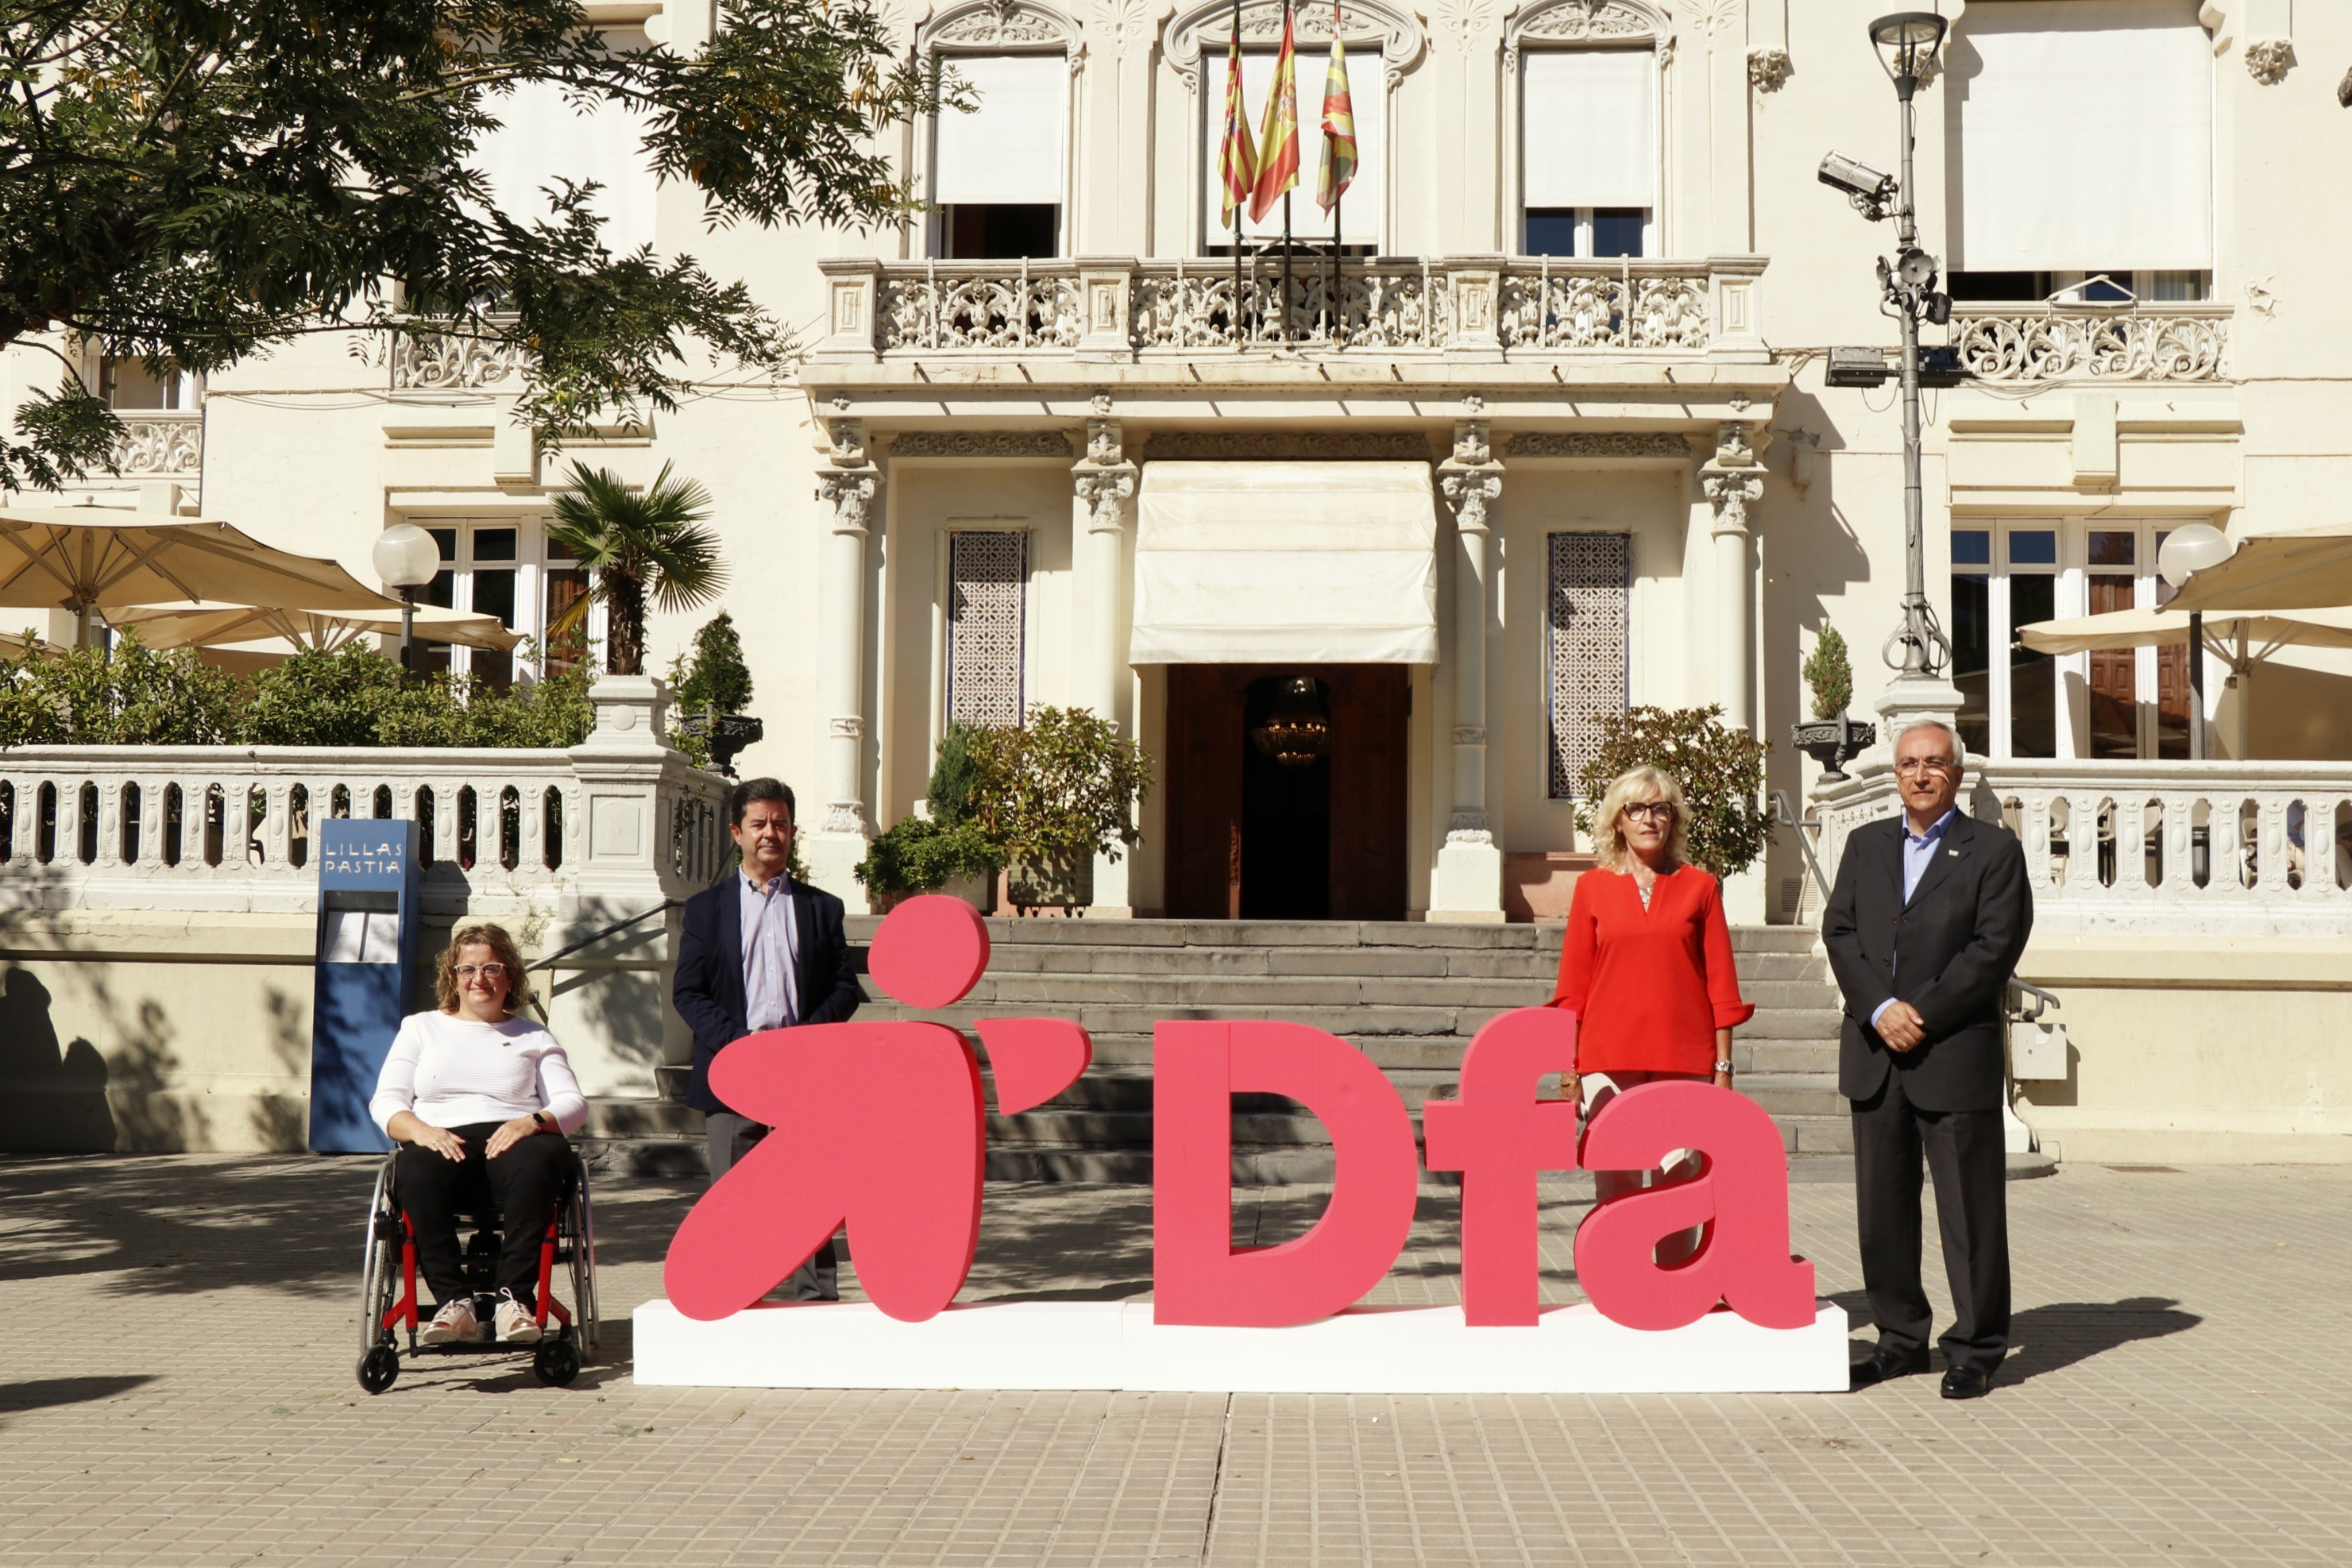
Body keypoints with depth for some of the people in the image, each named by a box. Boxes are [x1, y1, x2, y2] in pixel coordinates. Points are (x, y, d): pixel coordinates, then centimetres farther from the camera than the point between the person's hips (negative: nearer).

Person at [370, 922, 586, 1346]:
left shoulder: (534, 1037, 25)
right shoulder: (420, 1028, 26)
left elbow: (574, 1103, 11)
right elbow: (385, 1102, 13)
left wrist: (534, 1121, -13)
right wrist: (420, 1131, -10)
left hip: (512, 1140, 0)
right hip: (441, 1142, 0)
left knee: (536, 1161, -37)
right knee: (415, 1173, -37)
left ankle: (516, 1299, -39)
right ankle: (454, 1302, -38)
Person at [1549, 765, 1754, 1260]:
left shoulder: (1699, 887, 7)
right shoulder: (1593, 888, 8)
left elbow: (1721, 981, 7)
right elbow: (1573, 985, 9)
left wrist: (1724, 1064, 2)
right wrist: (1567, 1063, 4)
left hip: (1685, 1058, 0)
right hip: (1608, 1058, 0)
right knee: (1615, 1185, -2)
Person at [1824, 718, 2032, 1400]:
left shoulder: (1994, 849, 1)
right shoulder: (1865, 845, 14)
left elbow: (1994, 948, -8)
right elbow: (1839, 932, 5)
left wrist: (1923, 1015, -13)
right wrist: (1880, 1008, -10)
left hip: (1957, 1055, -4)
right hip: (1874, 1053, 4)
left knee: (1970, 1209, 0)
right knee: (1882, 1205, 9)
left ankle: (1976, 1348, 10)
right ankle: (1900, 1337, 21)